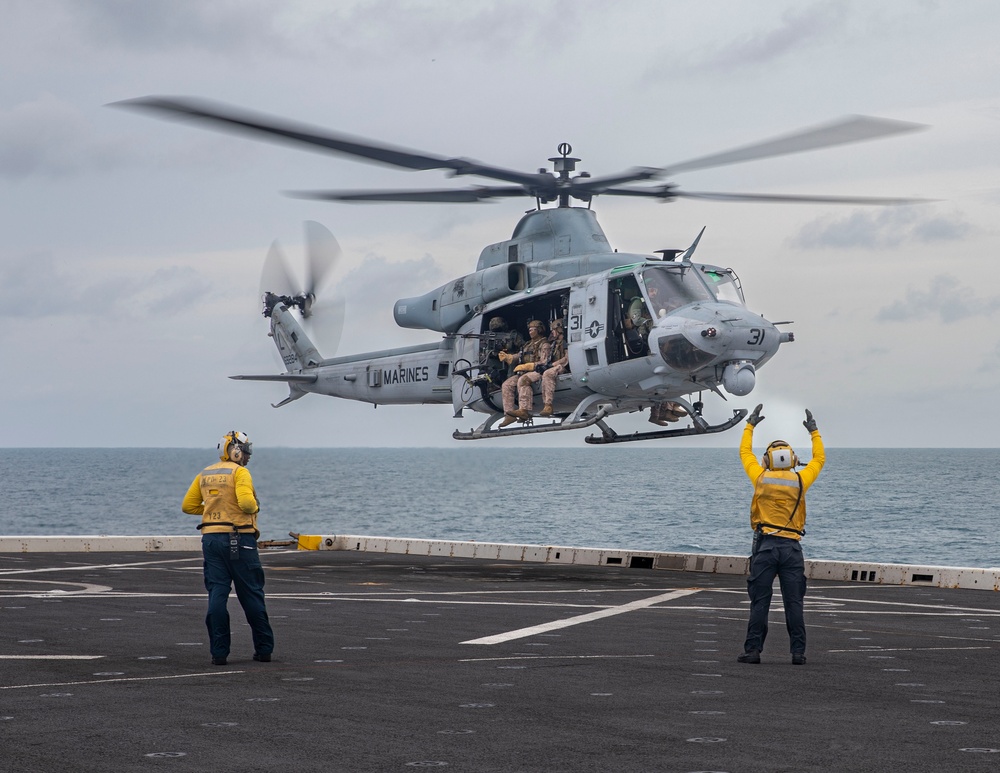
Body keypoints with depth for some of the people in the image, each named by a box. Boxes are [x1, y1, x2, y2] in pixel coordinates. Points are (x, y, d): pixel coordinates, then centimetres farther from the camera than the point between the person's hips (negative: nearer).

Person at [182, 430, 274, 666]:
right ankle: (264, 649, 10)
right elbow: (246, 502, -22)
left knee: (216, 595, 3)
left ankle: (218, 652, -1)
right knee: (251, 595, 4)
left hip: (211, 539, 5)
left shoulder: (204, 474, 12)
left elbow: (188, 505, 15)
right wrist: (255, 506, 0)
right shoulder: (239, 472, -8)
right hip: (238, 539, -5)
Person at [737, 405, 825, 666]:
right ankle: (798, 651, -1)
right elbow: (819, 459, 21)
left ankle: (753, 649, -5)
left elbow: (745, 453, 20)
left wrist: (750, 425, 30)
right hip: (791, 547, 1)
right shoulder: (800, 481, 3)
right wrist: (814, 431, 31)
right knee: (794, 603, 1)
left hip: (765, 545, -1)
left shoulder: (761, 478, 3)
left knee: (760, 602, -1)